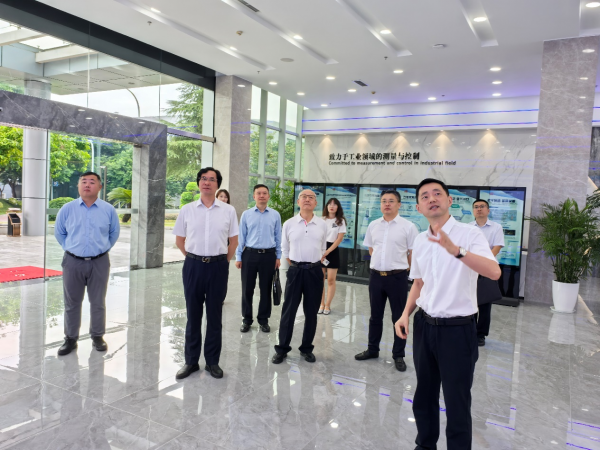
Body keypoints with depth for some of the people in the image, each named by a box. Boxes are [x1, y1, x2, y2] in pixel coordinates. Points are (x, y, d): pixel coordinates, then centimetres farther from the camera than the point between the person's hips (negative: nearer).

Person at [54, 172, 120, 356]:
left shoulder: (108, 210, -1)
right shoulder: (67, 209, 0)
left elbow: (114, 232, 14)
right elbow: (59, 233, 15)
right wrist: (69, 248, 10)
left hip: (99, 262, 0)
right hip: (73, 262, 1)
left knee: (98, 302, 8)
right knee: (72, 303, 9)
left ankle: (97, 337, 22)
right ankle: (70, 338, 22)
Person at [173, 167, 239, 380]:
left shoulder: (228, 210, 0)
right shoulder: (187, 210, 3)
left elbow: (233, 240, 7)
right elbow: (179, 240, 10)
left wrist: (223, 261, 6)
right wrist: (194, 258, 8)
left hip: (218, 266, -1)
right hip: (193, 265, 1)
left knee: (214, 315, 8)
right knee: (193, 315, 10)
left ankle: (212, 361, 22)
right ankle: (191, 361, 23)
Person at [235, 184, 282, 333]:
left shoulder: (275, 215, 3)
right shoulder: (246, 214, 2)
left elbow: (278, 237, 6)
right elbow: (241, 237, 3)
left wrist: (278, 257, 4)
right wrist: (238, 257, 1)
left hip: (268, 255, 0)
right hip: (249, 254, 0)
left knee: (266, 289, 9)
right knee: (247, 289, 7)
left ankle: (263, 320, 23)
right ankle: (246, 320, 21)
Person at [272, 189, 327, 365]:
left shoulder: (322, 225, 3)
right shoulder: (289, 224, 0)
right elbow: (284, 249, 9)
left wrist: (316, 264, 12)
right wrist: (295, 266, 7)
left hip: (315, 271, 1)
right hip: (295, 270, -1)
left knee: (311, 312, 9)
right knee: (288, 310, 3)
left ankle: (307, 348, 23)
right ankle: (282, 348, 15)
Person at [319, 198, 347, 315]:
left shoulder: (341, 221, 2)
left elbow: (339, 239, -4)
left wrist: (327, 252, -11)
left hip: (333, 251, -2)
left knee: (331, 280, -1)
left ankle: (327, 305, 9)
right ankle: (321, 304, 13)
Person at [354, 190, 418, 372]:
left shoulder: (408, 226, -8)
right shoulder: (373, 225, 6)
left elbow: (413, 254, -5)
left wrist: (399, 267, 3)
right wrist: (383, 263, 12)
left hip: (397, 277, -4)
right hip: (376, 275, 4)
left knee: (399, 318, 7)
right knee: (375, 316, 17)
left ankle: (398, 355, 20)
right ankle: (372, 349, 32)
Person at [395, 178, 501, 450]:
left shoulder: (470, 234, -13)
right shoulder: (420, 241, 5)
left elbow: (494, 272, -29)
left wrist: (455, 249, -41)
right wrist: (406, 315, 4)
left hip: (457, 329, -6)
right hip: (424, 326, 6)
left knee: (457, 404, 6)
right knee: (423, 396, 21)